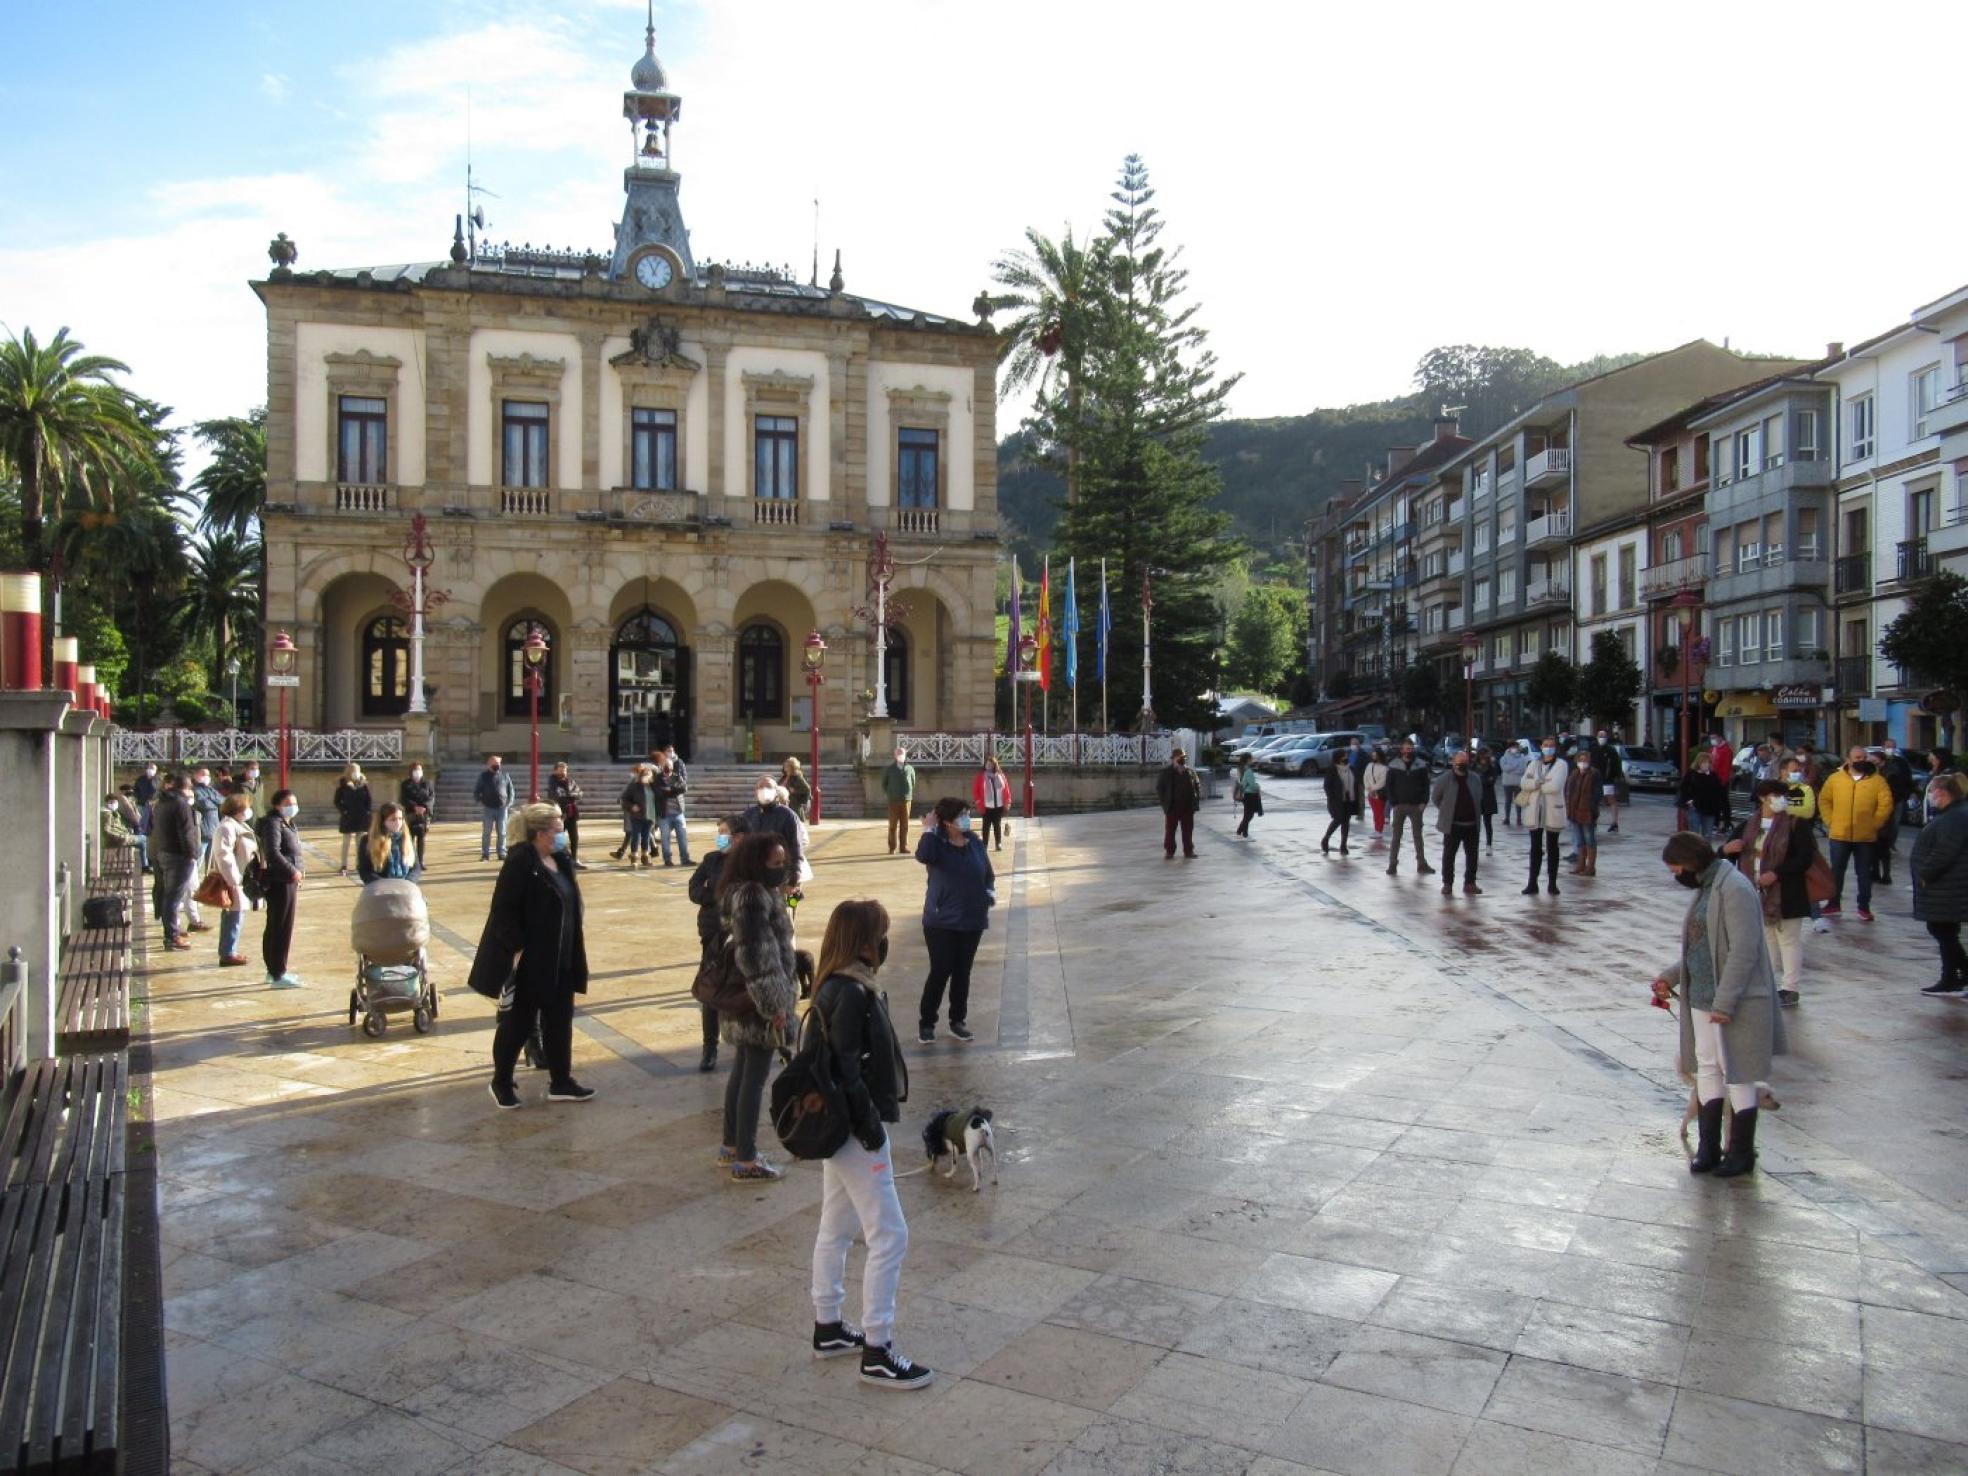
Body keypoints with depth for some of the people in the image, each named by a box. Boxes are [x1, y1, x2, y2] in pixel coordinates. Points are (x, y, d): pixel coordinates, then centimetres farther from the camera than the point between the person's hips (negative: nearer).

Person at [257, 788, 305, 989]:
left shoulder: (287, 823, 18)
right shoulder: (273, 823, -13)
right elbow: (272, 853, -25)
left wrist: (296, 878, 19)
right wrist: (292, 871, -21)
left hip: (288, 881, 10)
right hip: (279, 882, -10)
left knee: (275, 928, 16)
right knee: (281, 928, -6)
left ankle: (274, 970, 24)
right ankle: (277, 975, -2)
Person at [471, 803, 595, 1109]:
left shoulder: (560, 861, 7)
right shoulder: (520, 863, -18)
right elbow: (504, 909, -21)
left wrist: (573, 949, 17)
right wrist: (516, 950, -23)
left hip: (559, 960, 8)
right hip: (528, 961, -8)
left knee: (559, 1021, 12)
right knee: (518, 1023, 6)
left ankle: (561, 1082, 22)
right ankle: (501, 1082, 23)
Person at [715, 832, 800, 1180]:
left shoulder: (758, 893, 11)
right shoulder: (753, 897, -22)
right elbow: (755, 956, -25)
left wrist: (778, 998, 23)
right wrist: (774, 1005, -22)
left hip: (742, 1001, 10)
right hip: (757, 1003, -10)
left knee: (741, 1072, 18)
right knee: (754, 1078, -2)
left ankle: (732, 1147, 29)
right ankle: (746, 1160, 7)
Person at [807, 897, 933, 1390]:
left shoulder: (838, 988, 7)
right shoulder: (851, 994, -22)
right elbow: (846, 1068, -24)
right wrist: (870, 1125, -18)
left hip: (840, 1128, 10)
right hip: (855, 1131, -10)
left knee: (836, 1230, 19)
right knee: (889, 1236, -2)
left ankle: (828, 1329, 32)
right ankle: (876, 1352, 5)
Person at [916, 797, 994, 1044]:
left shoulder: (975, 843, 3)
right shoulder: (937, 844, -10)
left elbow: (989, 875, 13)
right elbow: (923, 856, -34)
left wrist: (990, 893, -5)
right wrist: (928, 830, -25)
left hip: (973, 921, 4)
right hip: (941, 922, -4)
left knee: (963, 972, 12)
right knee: (940, 972, -2)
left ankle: (958, 1021, 25)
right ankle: (926, 1022, 13)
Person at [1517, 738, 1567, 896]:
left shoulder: (1560, 764, -5)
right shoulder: (1534, 764, 9)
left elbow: (1555, 786, -18)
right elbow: (1524, 783, -4)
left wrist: (1536, 785, -6)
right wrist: (1540, 783, -17)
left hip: (1552, 811, -3)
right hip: (1534, 812, 3)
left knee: (1552, 848, 6)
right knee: (1535, 848, 7)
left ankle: (1552, 883, 13)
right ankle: (1532, 883, 10)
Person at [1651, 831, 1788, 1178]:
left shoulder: (1734, 888, -18)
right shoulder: (1705, 888, 12)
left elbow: (1743, 951, -23)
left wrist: (1724, 1002, -24)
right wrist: (1670, 977, 12)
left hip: (1736, 1002, -9)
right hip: (1703, 999, 9)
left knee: (1737, 1075, 4)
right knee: (1707, 1068, 12)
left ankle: (1742, 1152, 17)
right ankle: (1709, 1147, 21)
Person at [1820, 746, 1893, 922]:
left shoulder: (1877, 781, -1)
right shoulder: (1835, 779, 2)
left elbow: (1885, 805, -4)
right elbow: (1824, 800, 7)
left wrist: (1874, 824, -8)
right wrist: (1830, 821, -1)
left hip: (1865, 836, -1)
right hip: (1839, 835, 1)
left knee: (1864, 872, 7)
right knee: (1836, 870, 10)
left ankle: (1864, 907, 17)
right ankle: (1833, 904, 21)